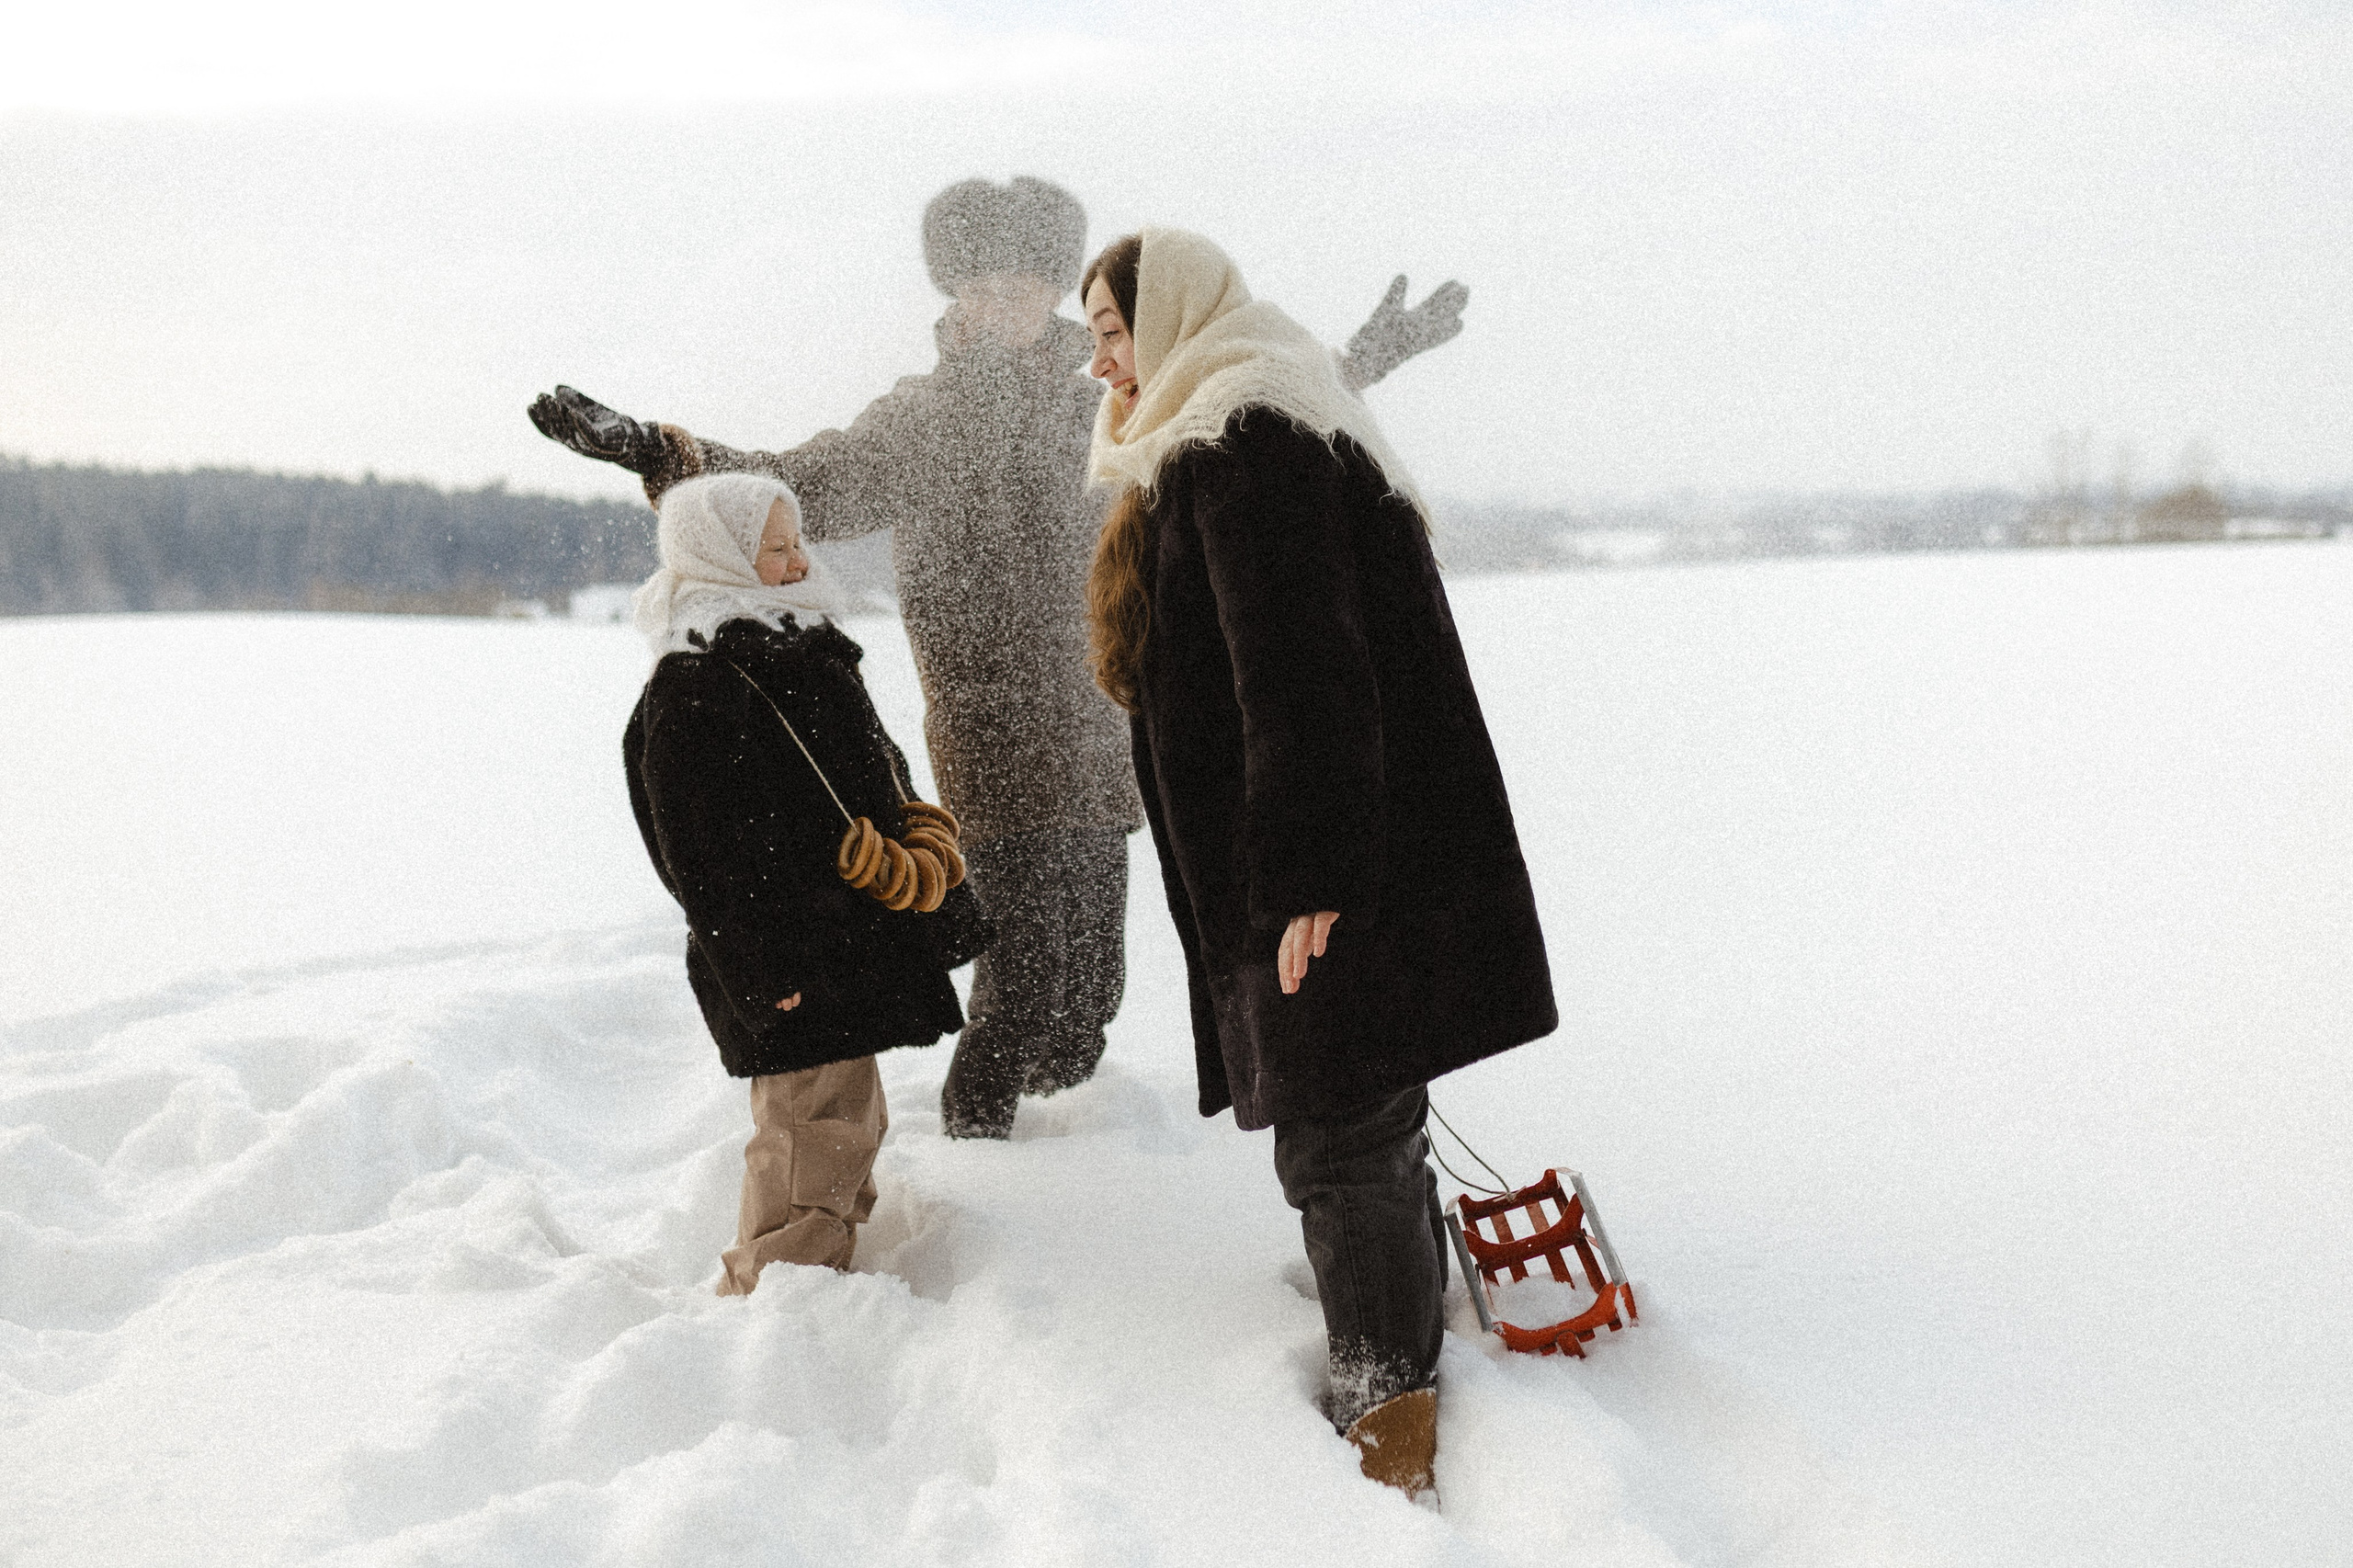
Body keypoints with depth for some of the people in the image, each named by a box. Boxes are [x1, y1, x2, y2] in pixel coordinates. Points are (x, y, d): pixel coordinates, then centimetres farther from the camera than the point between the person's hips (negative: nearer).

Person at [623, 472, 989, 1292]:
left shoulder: (795, 650, 15)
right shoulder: (690, 691, -16)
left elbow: (870, 778, 25)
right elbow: (707, 852, -20)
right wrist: (765, 971, -22)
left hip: (849, 941, 10)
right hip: (794, 967, -10)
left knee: (849, 1126, 18)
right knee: (817, 1129, -7)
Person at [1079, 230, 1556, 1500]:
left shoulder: (1242, 442, -15)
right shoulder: (1255, 432, 20)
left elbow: (1299, 672, -24)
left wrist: (1307, 874, -25)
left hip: (1322, 883, -11)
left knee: (1341, 1146, -3)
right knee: (1368, 1136, 19)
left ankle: (1387, 1421, 7)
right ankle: (1401, 1375, 33)